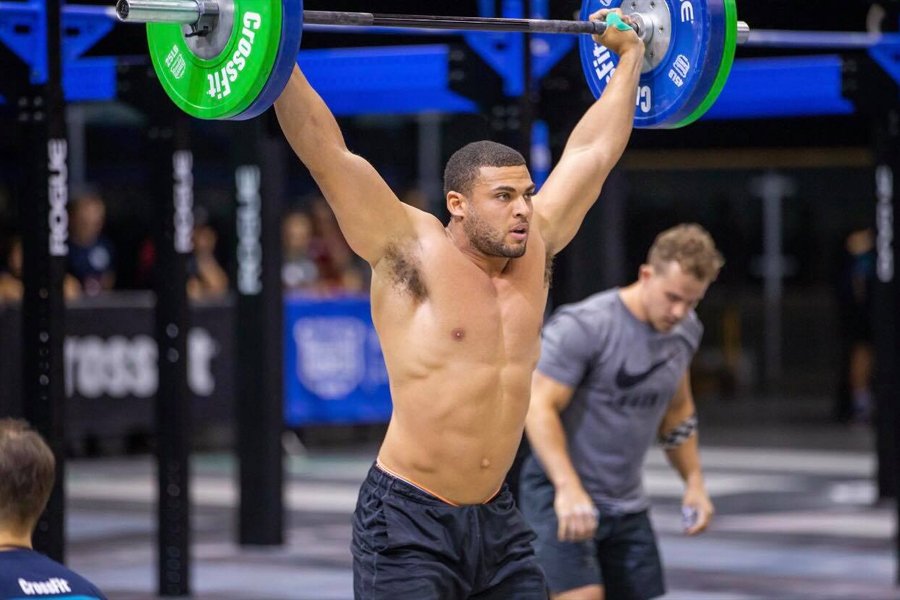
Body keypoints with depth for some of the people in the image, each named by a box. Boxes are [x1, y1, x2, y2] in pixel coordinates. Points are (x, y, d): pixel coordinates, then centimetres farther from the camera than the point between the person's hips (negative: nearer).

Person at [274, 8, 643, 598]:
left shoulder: (534, 249, 7)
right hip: (408, 522, -6)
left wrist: (630, 54, 25)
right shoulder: (413, 253, -9)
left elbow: (592, 151, 18)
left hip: (497, 523, 6)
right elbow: (327, 151, -15)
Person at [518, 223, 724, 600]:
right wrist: (568, 489, -30)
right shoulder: (583, 326, -17)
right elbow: (538, 408, -20)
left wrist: (694, 482, 15)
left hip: (628, 506, 7)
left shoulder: (685, 331, 6)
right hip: (562, 498, -7)